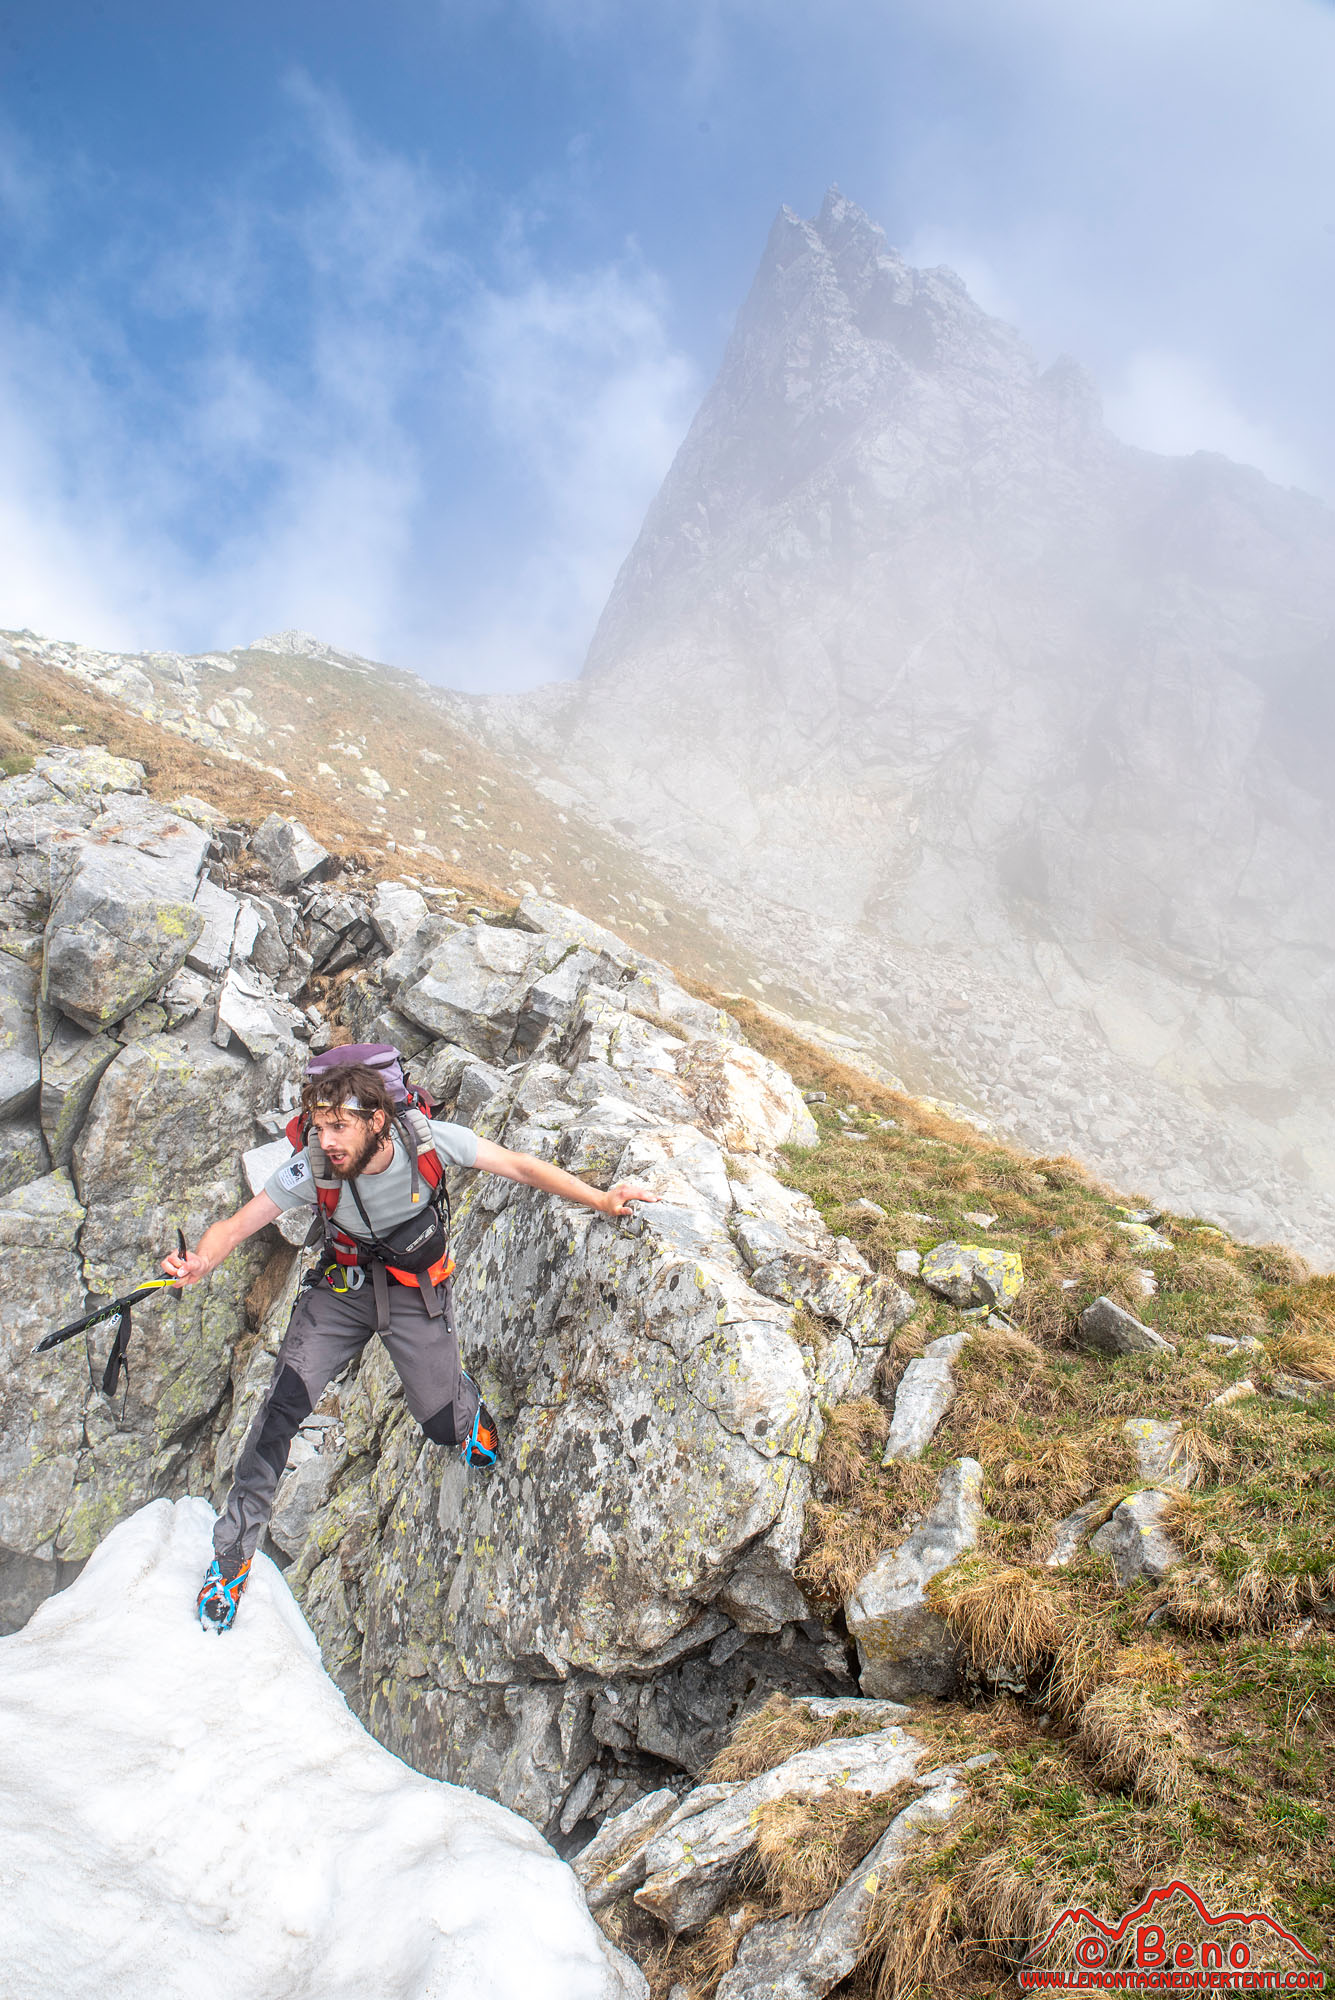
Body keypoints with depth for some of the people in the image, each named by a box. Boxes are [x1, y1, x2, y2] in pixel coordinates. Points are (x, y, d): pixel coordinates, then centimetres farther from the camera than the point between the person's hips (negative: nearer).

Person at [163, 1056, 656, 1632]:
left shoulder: (426, 1139, -28)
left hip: (416, 1290, 0)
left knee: (444, 1426, -5)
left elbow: (519, 1166, -18)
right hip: (341, 1287, 1)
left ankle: (462, 1393, 34)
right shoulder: (312, 1168, -25)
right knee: (282, 1407, -13)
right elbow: (235, 1225, -22)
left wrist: (600, 1200, -24)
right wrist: (200, 1261, -45)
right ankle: (233, 1552, 3)